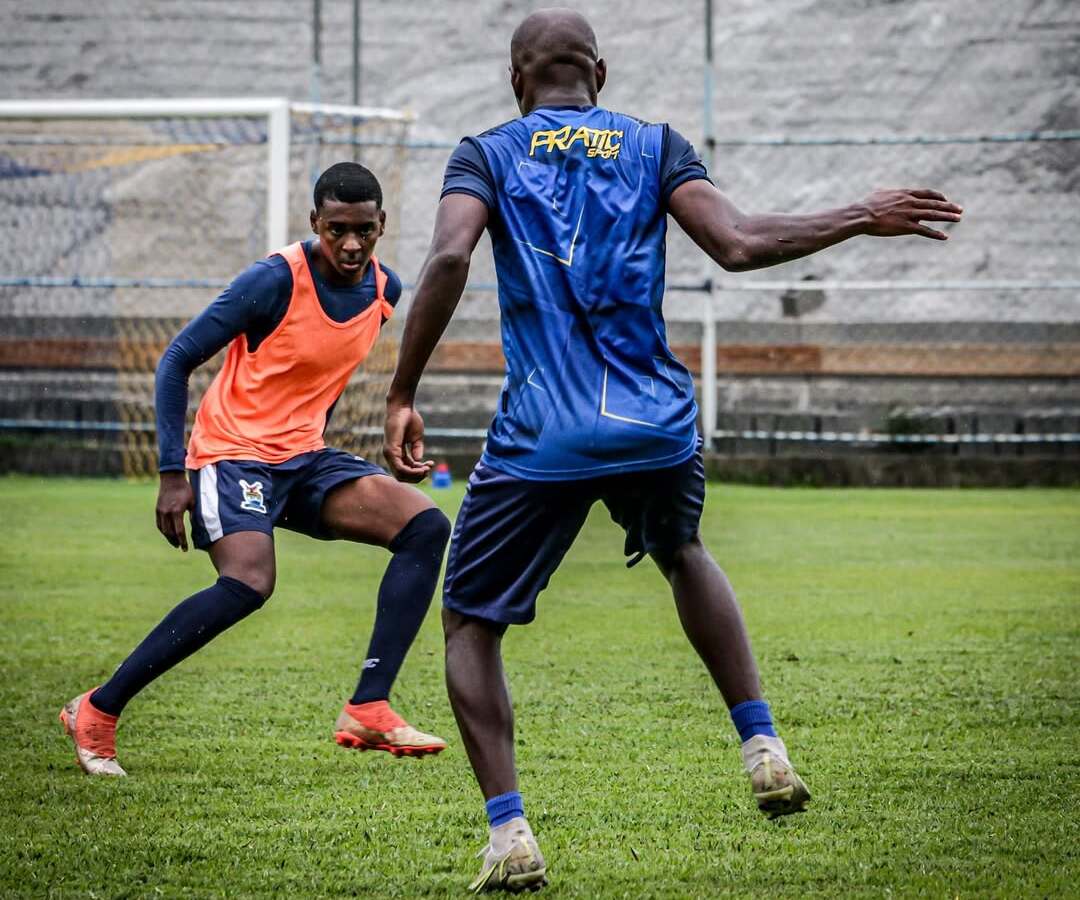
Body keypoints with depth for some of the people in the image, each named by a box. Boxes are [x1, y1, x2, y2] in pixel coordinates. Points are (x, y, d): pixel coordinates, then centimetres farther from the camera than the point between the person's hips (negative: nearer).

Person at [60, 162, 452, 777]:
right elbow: (177, 362, -12)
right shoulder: (276, 281, -18)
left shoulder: (385, 290, 3)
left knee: (426, 526, -11)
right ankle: (97, 711, -17)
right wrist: (172, 475, -17)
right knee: (250, 582, -30)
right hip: (234, 454, -7)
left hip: (304, 456, 7)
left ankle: (368, 709, -16)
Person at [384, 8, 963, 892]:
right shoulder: (655, 146, 9)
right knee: (684, 555, 35)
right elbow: (738, 242, -5)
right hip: (657, 426, 3)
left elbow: (449, 258, -14)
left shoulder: (487, 155, 5)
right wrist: (862, 218, 8)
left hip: (540, 440, -3)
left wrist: (401, 399, -13)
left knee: (470, 622, 12)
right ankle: (764, 749, 24)